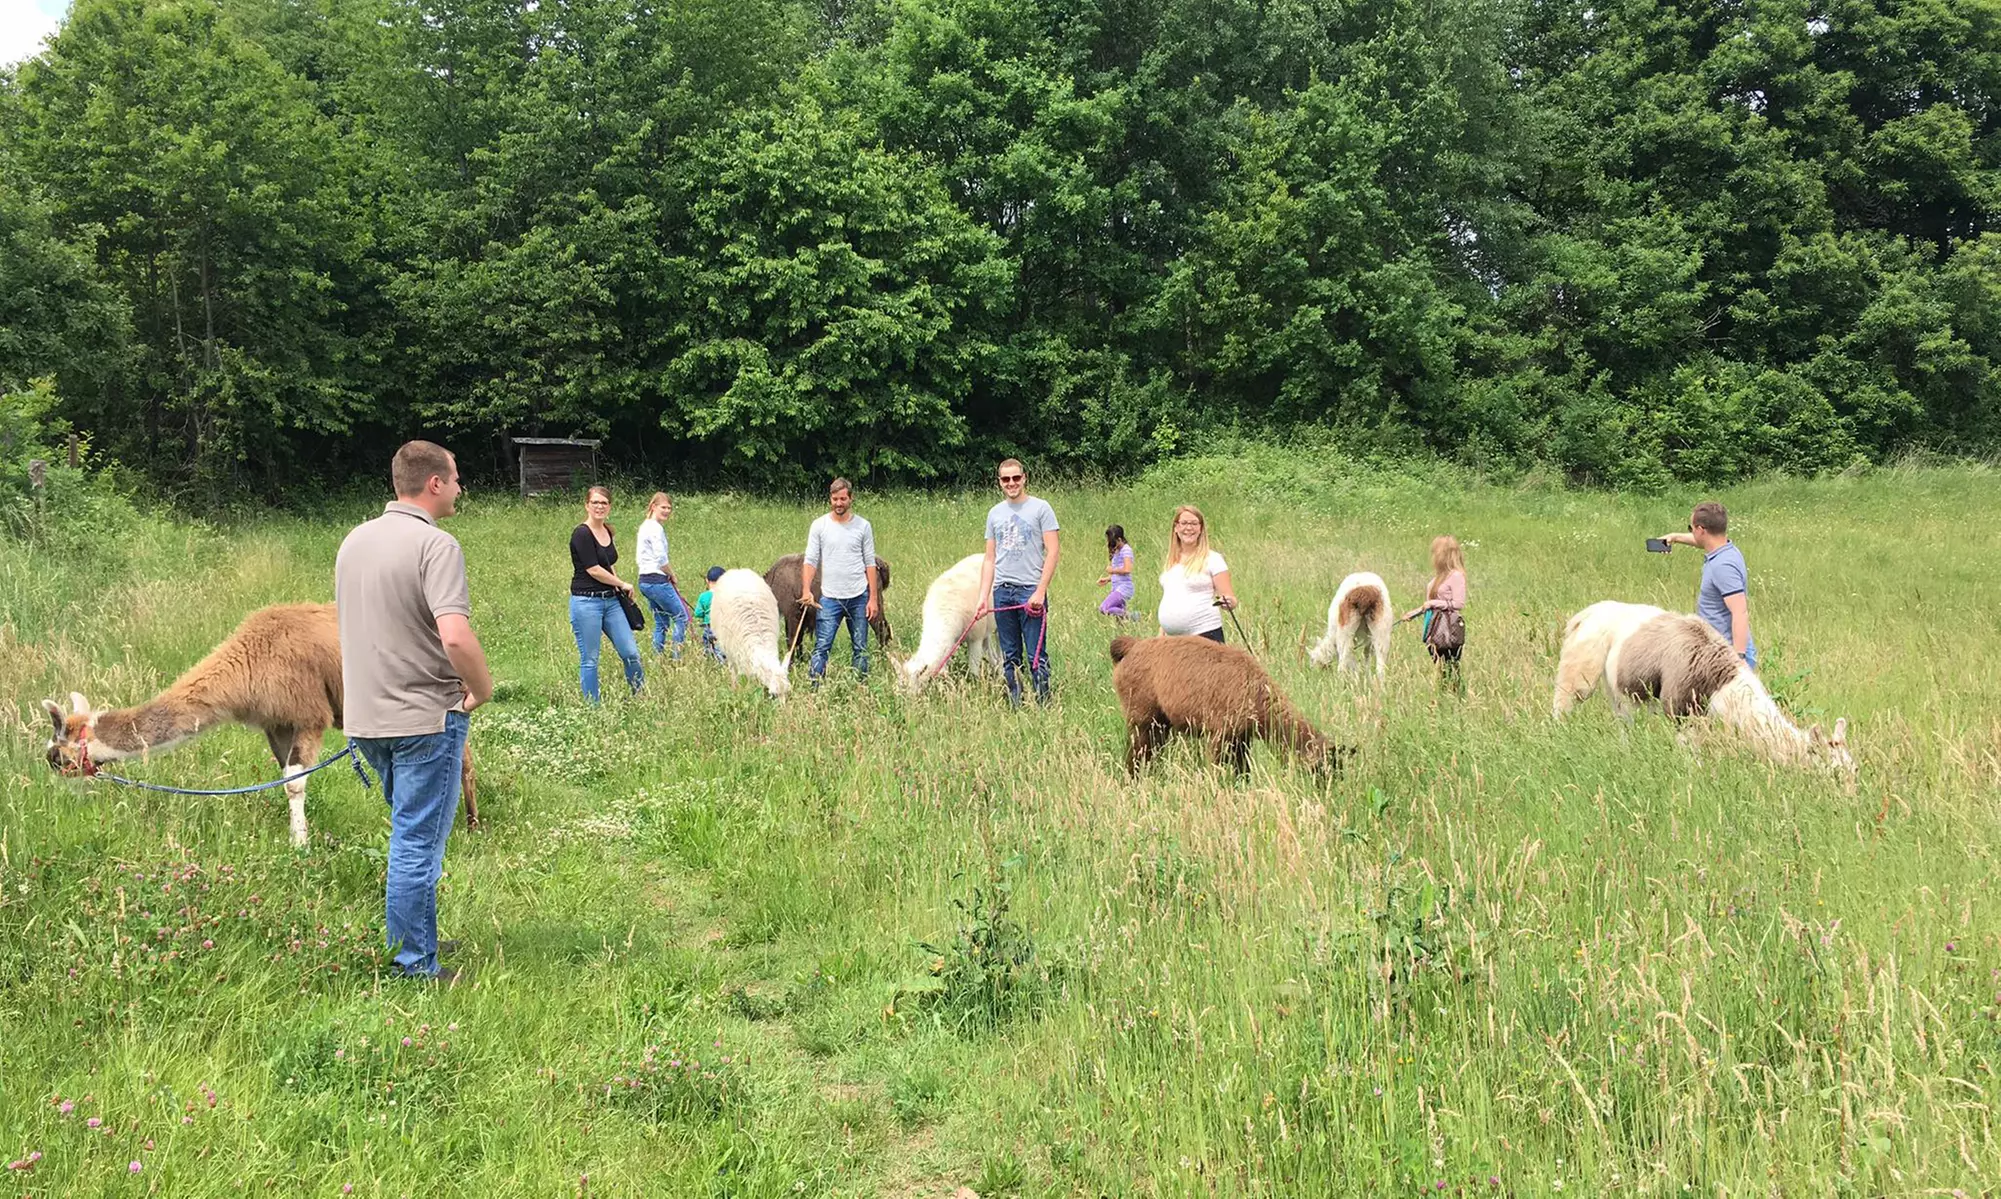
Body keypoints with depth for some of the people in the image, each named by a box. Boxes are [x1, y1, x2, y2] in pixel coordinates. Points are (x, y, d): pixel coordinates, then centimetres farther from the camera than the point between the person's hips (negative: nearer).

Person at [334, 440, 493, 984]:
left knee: (409, 832, 22)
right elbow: (455, 635, -29)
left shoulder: (354, 540, 9)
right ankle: (416, 968, 8)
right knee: (419, 842, 0)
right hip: (425, 717, -8)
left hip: (366, 716, 8)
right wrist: (481, 688, -13)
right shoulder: (436, 545, -18)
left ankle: (401, 941, 32)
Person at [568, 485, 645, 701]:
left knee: (631, 653, 4)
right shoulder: (581, 534, -12)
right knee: (589, 659, 1)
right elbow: (593, 570, -14)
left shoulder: (608, 533, 12)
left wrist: (618, 588, 7)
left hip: (611, 600, 7)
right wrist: (623, 585, -3)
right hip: (586, 602, -7)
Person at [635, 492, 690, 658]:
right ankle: (677, 657, -5)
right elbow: (661, 558, -20)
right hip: (657, 580, -10)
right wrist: (672, 576, -2)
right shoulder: (656, 528, -14)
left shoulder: (645, 526, 16)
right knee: (681, 617, -3)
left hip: (645, 580, 10)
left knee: (661, 622, 15)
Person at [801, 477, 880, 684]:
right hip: (830, 597, -1)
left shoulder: (863, 526, 3)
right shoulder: (819, 525, 1)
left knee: (861, 648, 8)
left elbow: (870, 564, 5)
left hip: (859, 597, 1)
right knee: (822, 647, -7)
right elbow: (810, 561, -2)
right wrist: (806, 590, -17)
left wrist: (874, 598, 0)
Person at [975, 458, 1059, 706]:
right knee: (1010, 658, 8)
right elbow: (989, 559, 16)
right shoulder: (995, 513, 15)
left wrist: (1040, 592, -13)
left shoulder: (1040, 509, 1)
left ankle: (1043, 705, -1)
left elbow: (1052, 552, -5)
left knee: (1036, 656, -6)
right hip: (1002, 591, 5)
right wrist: (983, 597, 7)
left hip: (1030, 591, -5)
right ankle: (1014, 706, 13)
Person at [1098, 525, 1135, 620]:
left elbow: (1127, 570, -24)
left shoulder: (1126, 550, -11)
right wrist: (1107, 579, 10)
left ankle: (1129, 616, -11)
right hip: (1116, 588, 10)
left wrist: (1112, 570, -10)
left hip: (1124, 588, -10)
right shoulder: (1117, 551, 17)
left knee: (1105, 609, -20)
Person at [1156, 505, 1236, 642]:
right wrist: (1160, 634, 17)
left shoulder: (1212, 559, -4)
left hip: (1204, 634, -6)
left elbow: (1231, 599, -5)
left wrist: (1228, 602, -27)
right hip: (1172, 639, 6)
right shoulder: (1171, 561, 13)